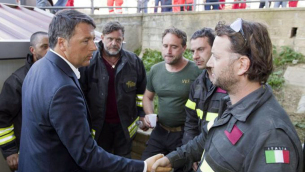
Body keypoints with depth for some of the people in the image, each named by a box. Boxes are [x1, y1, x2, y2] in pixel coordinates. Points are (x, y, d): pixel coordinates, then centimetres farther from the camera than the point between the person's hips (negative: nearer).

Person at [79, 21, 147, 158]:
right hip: (99, 122, -1)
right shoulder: (89, 62, -10)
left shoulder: (134, 61, -4)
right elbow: (82, 92, -3)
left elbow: (142, 90, 5)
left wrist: (143, 114, 4)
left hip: (125, 122, 1)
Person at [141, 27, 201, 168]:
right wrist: (149, 115, -5)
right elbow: (147, 97, 13)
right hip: (160, 131, 5)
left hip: (186, 134, -4)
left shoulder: (196, 72, -16)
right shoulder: (155, 70, 0)